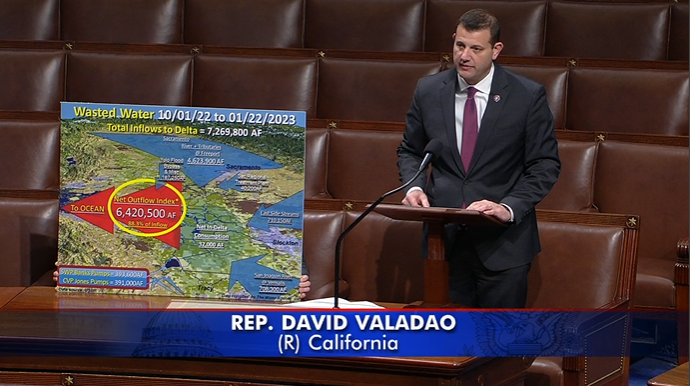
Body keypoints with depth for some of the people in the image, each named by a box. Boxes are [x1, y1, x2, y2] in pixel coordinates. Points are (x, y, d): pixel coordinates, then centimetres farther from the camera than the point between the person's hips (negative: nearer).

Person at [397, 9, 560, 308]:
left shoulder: (528, 96, -6)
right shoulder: (428, 90, 3)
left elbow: (545, 166, -4)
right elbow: (410, 150, 16)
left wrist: (509, 208, -19)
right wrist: (414, 187, -5)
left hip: (502, 241, -2)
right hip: (445, 239, 3)